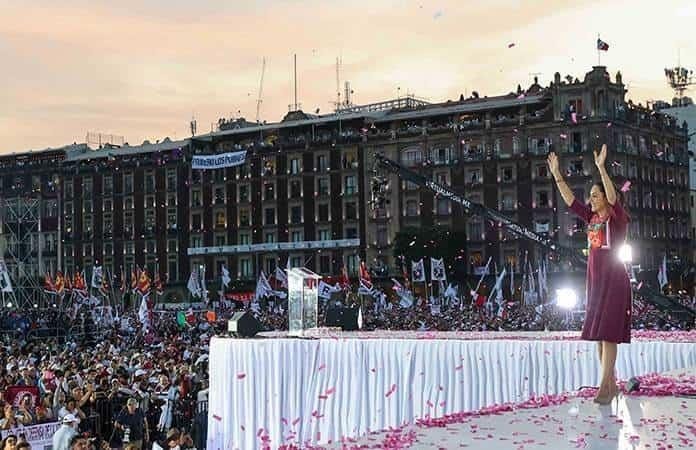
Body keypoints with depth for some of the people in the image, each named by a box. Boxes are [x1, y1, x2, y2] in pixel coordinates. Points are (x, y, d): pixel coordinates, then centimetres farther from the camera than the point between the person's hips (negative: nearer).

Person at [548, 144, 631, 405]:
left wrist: (601, 168, -36)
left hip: (613, 280, -8)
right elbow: (570, 201, 9)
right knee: (598, 334, 8)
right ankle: (611, 384, 15)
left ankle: (605, 387, -12)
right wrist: (557, 175, 2)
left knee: (608, 333, -11)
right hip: (594, 279, 8)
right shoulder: (592, 218, 11)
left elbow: (613, 198, -26)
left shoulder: (617, 218, -7)